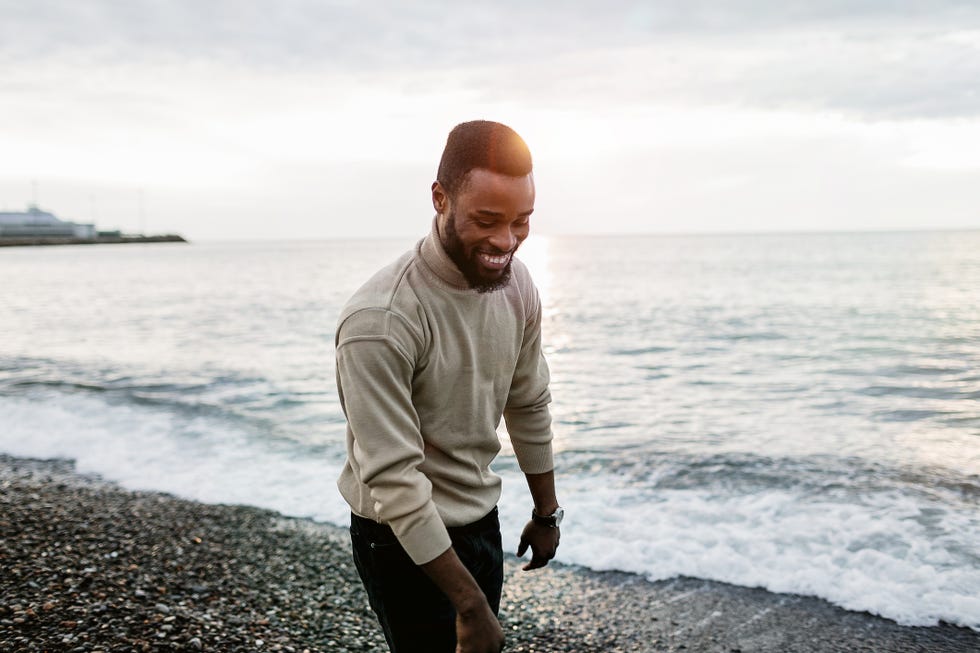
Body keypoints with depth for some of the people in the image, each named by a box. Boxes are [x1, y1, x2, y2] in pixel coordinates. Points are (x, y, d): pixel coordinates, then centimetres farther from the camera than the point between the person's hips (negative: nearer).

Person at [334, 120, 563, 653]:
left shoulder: (515, 284, -7)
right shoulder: (380, 321, -29)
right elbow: (395, 480, -27)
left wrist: (546, 512, 14)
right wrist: (470, 604, -25)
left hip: (482, 519, 7)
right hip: (406, 540, -6)